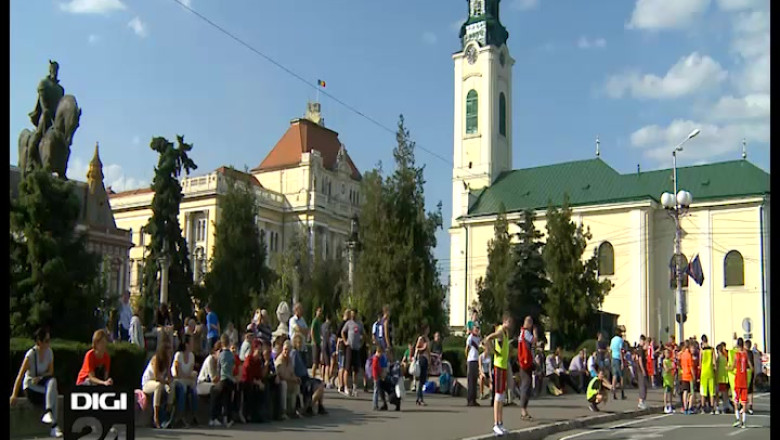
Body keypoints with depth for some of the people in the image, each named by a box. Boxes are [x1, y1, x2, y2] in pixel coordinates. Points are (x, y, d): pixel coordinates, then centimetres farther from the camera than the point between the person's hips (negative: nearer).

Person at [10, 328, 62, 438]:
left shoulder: (49, 352, 1)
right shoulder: (31, 354, -14)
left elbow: (50, 372, 4)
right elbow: (20, 375, -17)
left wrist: (40, 378, -17)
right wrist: (14, 395, -24)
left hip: (42, 385, 4)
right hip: (30, 387, -4)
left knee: (53, 381, -29)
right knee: (53, 392, -29)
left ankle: (48, 413, -35)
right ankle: (54, 426, -33)